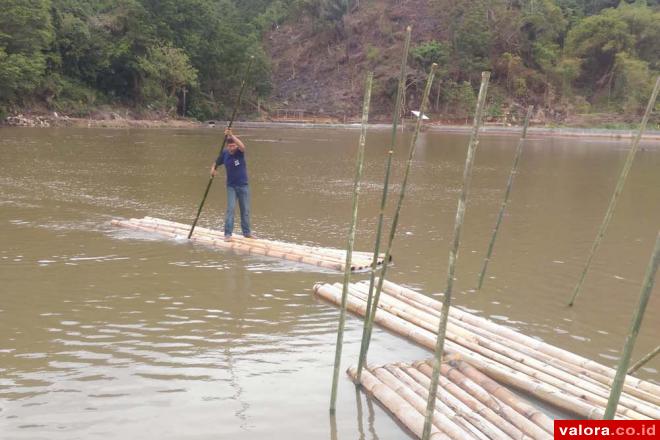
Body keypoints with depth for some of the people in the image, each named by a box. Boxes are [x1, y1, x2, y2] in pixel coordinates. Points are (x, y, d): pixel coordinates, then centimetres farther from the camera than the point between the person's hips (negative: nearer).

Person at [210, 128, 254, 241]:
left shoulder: (240, 152, -12)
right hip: (231, 186, 0)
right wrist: (213, 169, -19)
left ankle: (247, 232, 25)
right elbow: (216, 163, 4)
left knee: (245, 210, 10)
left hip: (243, 185, 0)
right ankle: (228, 234, -8)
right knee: (231, 208, -10)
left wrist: (231, 135, -45)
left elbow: (242, 146, -35)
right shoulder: (224, 153, -7)